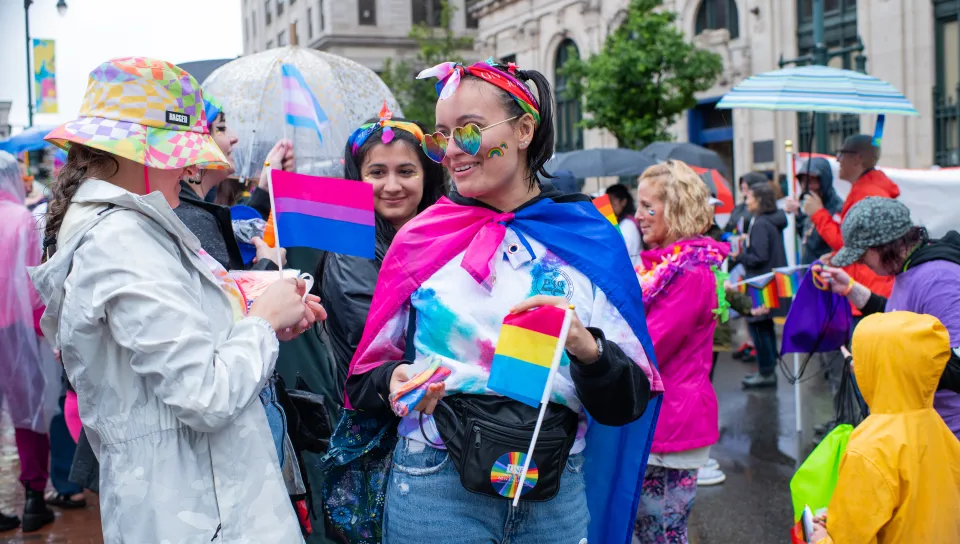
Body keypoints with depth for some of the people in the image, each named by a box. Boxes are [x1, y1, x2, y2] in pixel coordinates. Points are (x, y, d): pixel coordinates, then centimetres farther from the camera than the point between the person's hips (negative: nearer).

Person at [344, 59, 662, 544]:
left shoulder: (589, 239, -2)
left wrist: (587, 348, -23)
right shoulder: (421, 238, 0)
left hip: (558, 493, 1)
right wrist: (394, 383, -16)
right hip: (436, 487, 0)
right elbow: (368, 371, 5)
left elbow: (627, 406, -4)